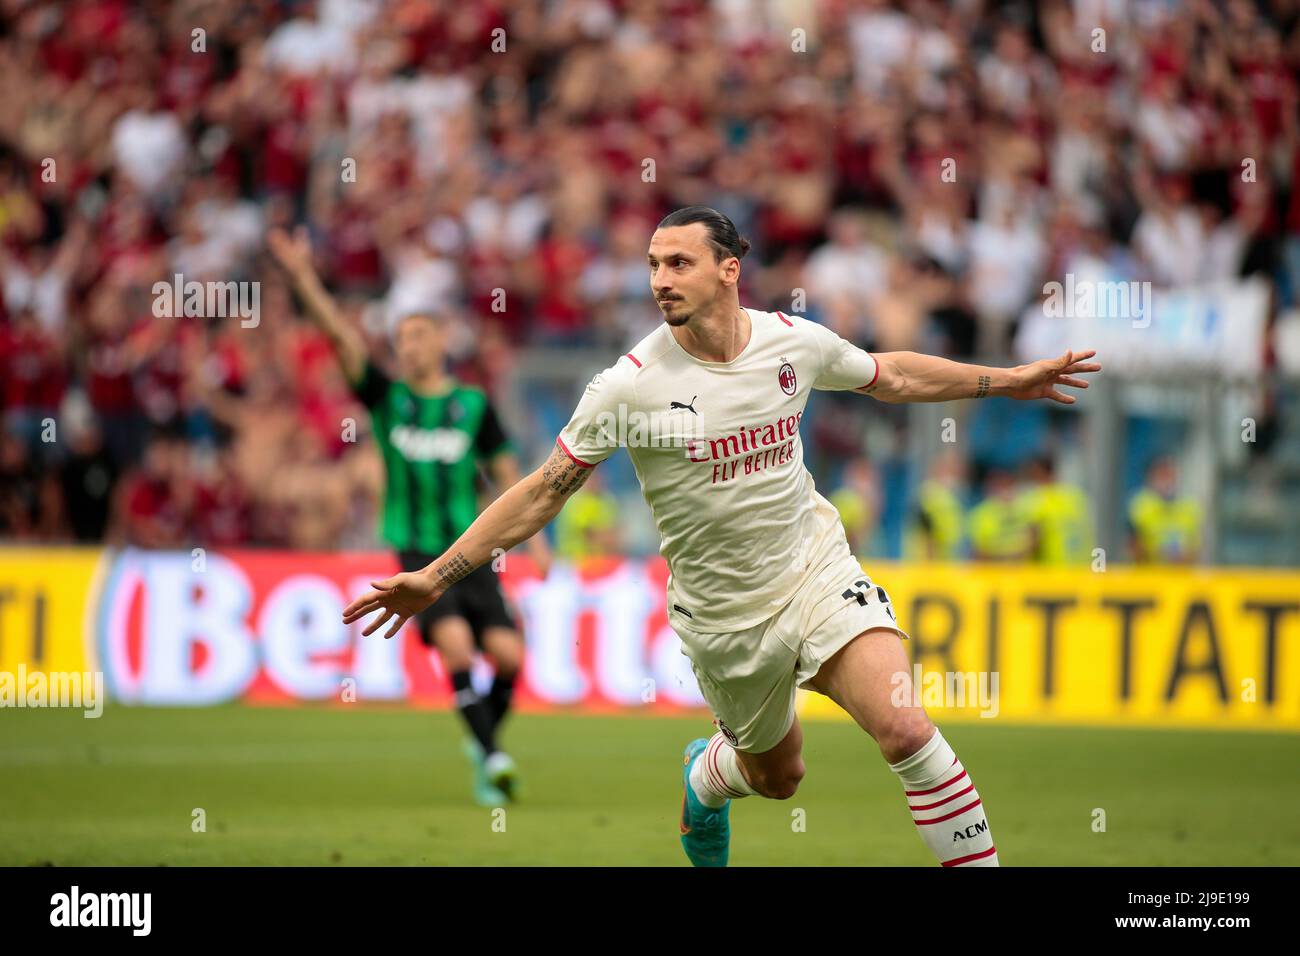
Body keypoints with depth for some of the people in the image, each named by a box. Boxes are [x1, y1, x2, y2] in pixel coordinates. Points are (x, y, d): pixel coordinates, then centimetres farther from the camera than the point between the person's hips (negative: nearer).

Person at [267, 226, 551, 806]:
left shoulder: (473, 405, 6)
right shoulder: (386, 396, 3)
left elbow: (505, 470, 13)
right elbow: (340, 335, -7)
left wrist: (534, 536, 8)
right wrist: (302, 277, -17)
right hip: (418, 555, -2)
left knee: (507, 654, -9)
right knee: (456, 644, -24)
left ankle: (484, 743, 17)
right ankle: (492, 758, -19)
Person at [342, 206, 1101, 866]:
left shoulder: (797, 341, -7)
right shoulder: (631, 385, -15)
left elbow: (891, 376, 14)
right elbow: (544, 492, -9)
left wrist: (1007, 380, 19)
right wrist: (436, 577, -13)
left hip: (817, 571, 1)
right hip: (723, 612, -1)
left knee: (906, 729, -21)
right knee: (775, 774, 16)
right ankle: (705, 774, 53)